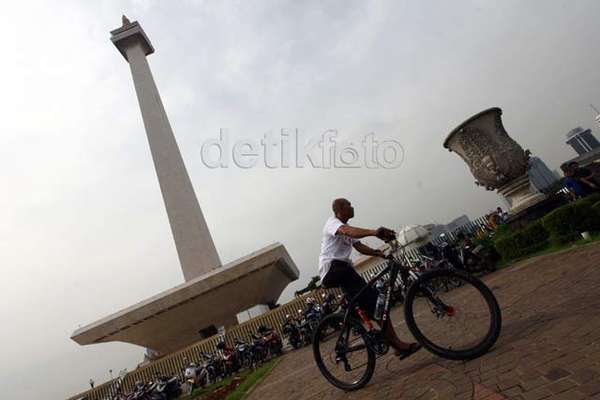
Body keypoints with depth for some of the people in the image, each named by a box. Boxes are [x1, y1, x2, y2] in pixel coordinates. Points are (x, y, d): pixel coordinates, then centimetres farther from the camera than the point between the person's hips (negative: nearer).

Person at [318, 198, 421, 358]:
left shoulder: (348, 229, 24)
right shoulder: (332, 222, -6)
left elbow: (360, 247, 13)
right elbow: (349, 232, -29)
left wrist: (379, 253, -6)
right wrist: (374, 232, -44)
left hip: (345, 269, 8)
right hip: (331, 269, -8)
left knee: (373, 299, -1)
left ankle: (397, 344, 3)